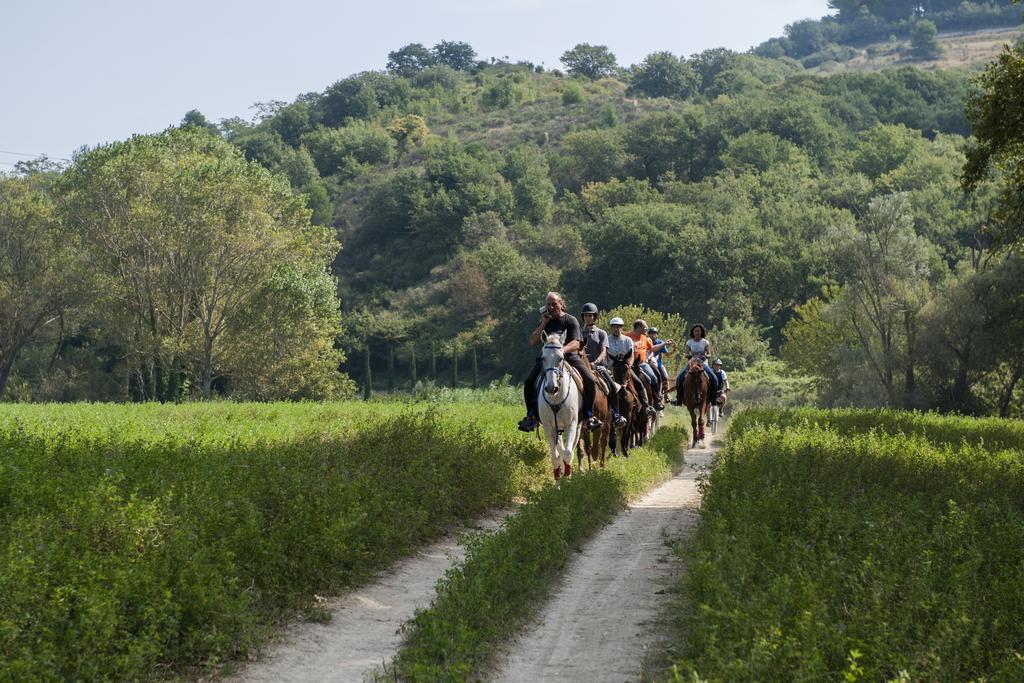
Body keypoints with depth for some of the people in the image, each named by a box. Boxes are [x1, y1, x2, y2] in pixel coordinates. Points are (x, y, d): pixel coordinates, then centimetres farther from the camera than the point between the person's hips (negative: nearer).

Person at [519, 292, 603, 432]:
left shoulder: (571, 321, -1)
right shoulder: (545, 322, 11)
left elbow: (576, 344, -13)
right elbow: (533, 342, 4)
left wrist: (562, 350, -34)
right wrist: (543, 324, -4)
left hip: (569, 357, -3)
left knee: (590, 381, -22)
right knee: (529, 382, -17)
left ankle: (589, 415, -10)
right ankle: (531, 416, -6)